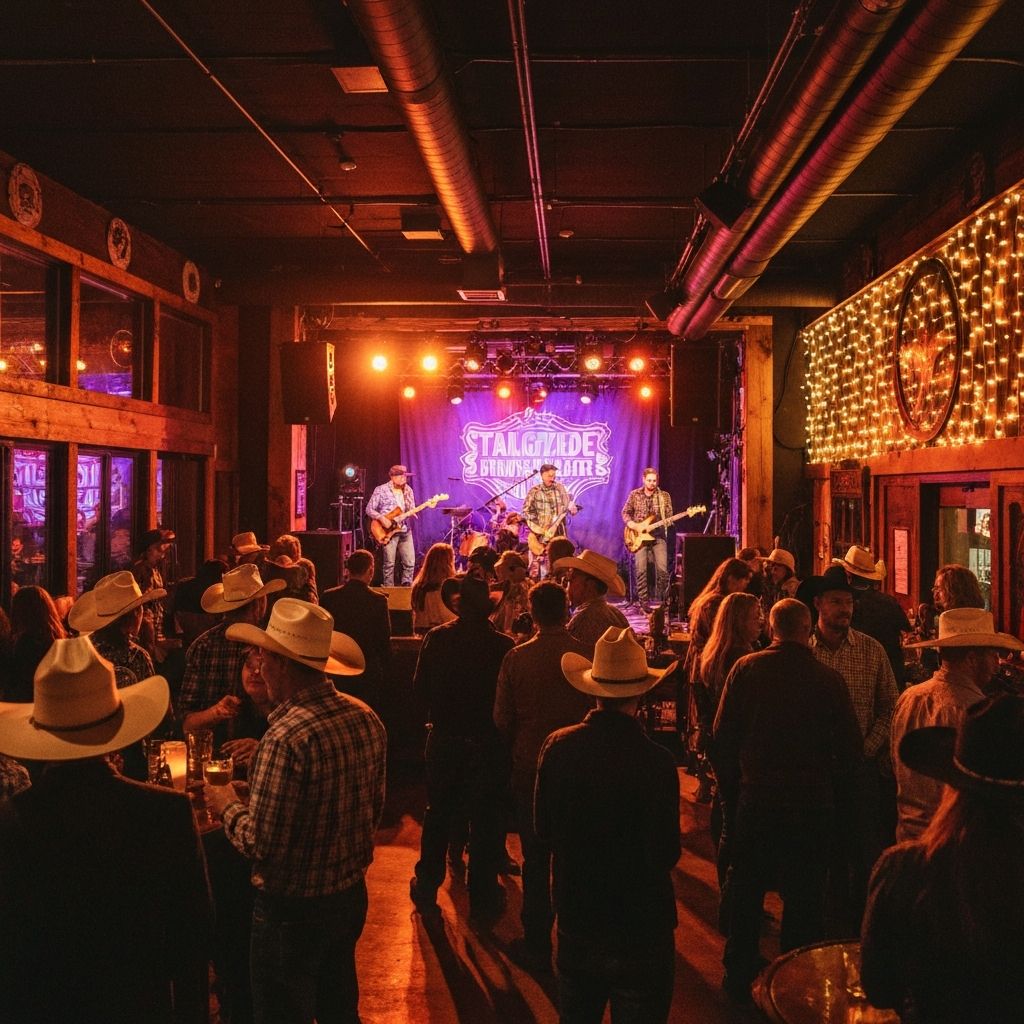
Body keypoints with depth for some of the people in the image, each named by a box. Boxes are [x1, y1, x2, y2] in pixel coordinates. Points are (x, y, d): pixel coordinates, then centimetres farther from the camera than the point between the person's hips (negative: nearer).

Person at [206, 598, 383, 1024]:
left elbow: (260, 844, -24)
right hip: (352, 894, 7)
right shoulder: (367, 719, -5)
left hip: (293, 909, -7)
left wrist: (228, 805, -6)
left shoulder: (286, 738, -29)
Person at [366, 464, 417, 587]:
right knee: (389, 563, -4)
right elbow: (369, 509, -3)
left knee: (410, 562, 2)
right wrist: (382, 518, -17)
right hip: (388, 531, -5)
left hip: (405, 530, 5)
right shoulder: (381, 490, -4)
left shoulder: (408, 490, 12)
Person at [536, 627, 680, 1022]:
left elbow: (543, 830, 0)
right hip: (640, 931, -4)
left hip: (574, 922, 4)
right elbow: (665, 855, -18)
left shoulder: (558, 746, -12)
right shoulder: (655, 762, -24)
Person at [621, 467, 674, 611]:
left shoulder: (664, 496, 4)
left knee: (662, 569, -10)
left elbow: (669, 516, 5)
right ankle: (644, 602, -1)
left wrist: (669, 521, -17)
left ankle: (660, 599, 8)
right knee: (641, 570, -9)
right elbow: (625, 512, 10)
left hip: (658, 536, 0)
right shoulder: (635, 494, 5)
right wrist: (631, 524, -8)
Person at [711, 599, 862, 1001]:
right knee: (804, 896, 13)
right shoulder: (828, 678, -12)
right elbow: (851, 748, -5)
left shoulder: (746, 669, -8)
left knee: (746, 890, 17)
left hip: (756, 800, 1)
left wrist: (731, 786, 9)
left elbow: (722, 737, -6)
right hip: (812, 803, -1)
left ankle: (738, 975, 29)